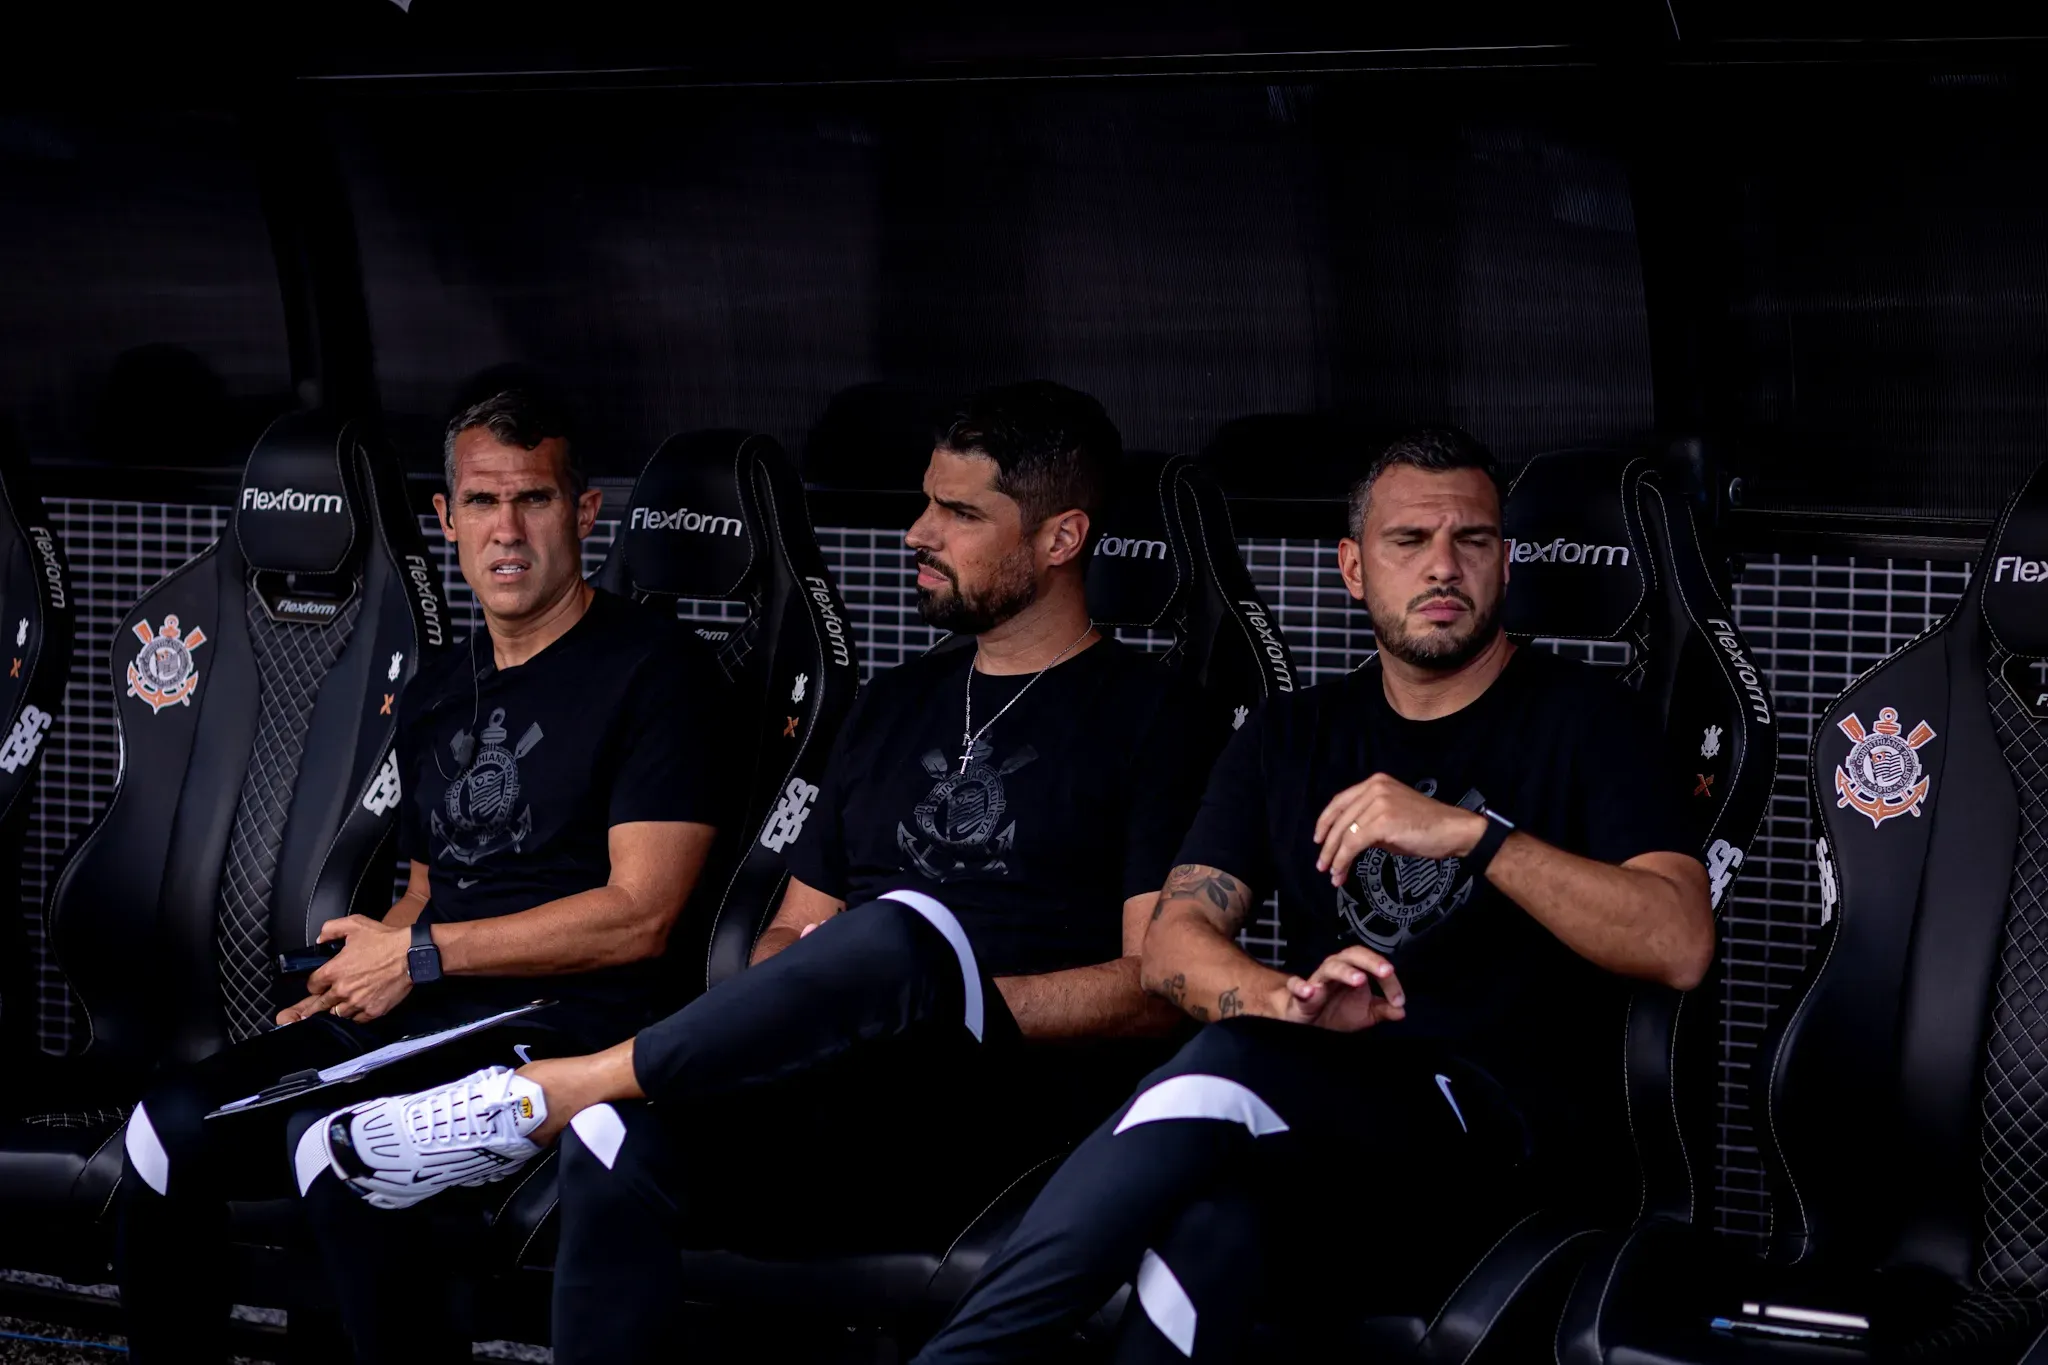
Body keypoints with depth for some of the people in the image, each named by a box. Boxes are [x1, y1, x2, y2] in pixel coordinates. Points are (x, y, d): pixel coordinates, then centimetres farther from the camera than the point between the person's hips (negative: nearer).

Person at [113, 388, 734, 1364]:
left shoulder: (655, 670, -3)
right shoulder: (436, 691, 22)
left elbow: (637, 913, -10)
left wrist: (420, 954, -7)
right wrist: (338, 988, 8)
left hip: (557, 1035, -7)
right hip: (411, 1024, 7)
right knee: (172, 1127, -16)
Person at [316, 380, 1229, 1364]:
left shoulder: (1153, 719, 5)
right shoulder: (897, 705, 25)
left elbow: (1158, 987, -5)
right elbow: (796, 931, 25)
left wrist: (933, 1008, -13)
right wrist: (774, 1025, 1)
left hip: (1014, 1122, -5)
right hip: (834, 1122, 5)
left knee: (903, 934, -36)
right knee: (617, 1148, -27)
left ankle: (555, 1087, -25)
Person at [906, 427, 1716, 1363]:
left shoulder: (1580, 718, 8)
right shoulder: (1291, 739, 22)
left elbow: (1681, 946, -8)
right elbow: (1174, 941, 9)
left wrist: (1473, 834, -18)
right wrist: (1297, 1003, -15)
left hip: (1515, 1134, -3)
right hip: (1330, 1144, 4)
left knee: (1232, 1065, -35)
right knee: (1211, 1221, -38)